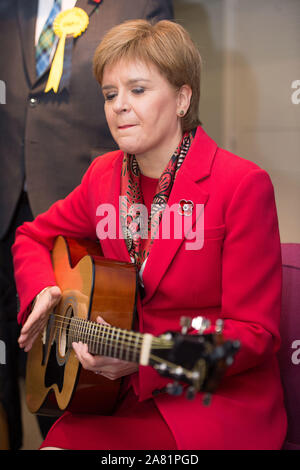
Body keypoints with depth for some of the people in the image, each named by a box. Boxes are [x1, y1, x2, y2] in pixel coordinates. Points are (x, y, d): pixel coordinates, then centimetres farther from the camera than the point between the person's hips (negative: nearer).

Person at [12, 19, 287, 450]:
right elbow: (33, 237, 21)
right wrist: (42, 291, -2)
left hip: (218, 404, -5)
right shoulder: (104, 175, 5)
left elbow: (253, 333, -15)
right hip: (127, 397, 5)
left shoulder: (243, 184, -13)